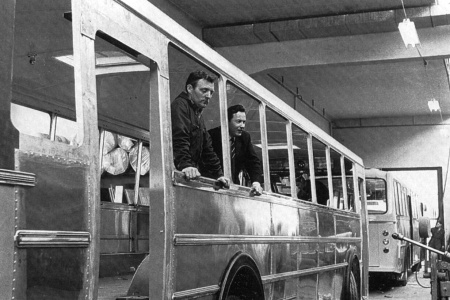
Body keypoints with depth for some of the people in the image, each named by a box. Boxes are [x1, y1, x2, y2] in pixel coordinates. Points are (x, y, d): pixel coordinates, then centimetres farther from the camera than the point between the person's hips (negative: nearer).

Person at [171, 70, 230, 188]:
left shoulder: (198, 115, 24)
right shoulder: (179, 106, -7)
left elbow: (207, 149, 27)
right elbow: (178, 139, -23)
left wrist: (219, 175, 21)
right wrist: (185, 165, -35)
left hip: (191, 178, 9)